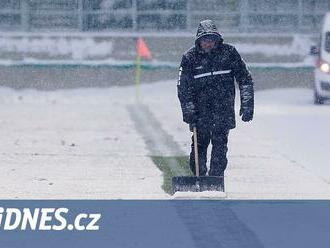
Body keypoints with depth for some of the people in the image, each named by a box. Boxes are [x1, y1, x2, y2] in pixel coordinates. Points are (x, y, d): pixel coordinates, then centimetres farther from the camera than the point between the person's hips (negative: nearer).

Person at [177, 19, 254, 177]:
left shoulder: (228, 52, 0)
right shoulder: (190, 57, -1)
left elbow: (245, 79, 5)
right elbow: (183, 87, 1)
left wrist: (247, 105, 0)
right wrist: (188, 112, -7)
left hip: (224, 108, 0)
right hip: (200, 109, 0)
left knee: (220, 143, -6)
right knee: (200, 143, 1)